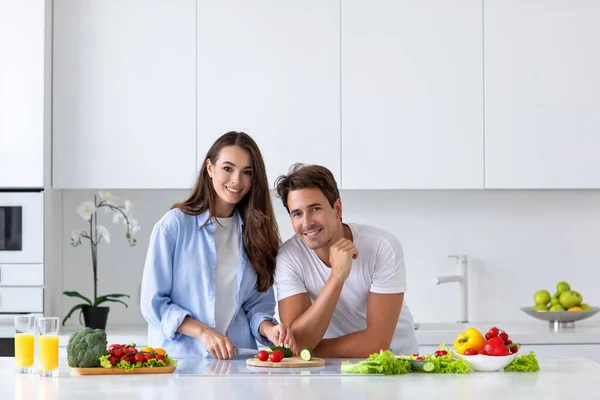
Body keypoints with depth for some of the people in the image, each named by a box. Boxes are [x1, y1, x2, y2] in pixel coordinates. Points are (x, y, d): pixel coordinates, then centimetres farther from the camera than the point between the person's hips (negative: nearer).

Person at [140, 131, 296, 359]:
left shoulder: (257, 231, 11)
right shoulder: (175, 224, -2)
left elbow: (258, 304, 12)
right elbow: (153, 302, -4)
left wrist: (269, 329, -9)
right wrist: (203, 332, -15)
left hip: (238, 361, 4)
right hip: (180, 358, -4)